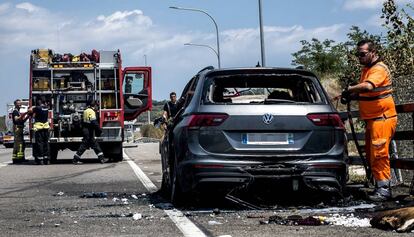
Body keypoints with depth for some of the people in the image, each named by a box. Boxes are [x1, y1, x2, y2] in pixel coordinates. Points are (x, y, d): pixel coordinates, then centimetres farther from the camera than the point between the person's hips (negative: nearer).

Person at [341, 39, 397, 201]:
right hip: (371, 119, 10)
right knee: (370, 155, 12)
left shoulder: (379, 69, -16)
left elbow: (368, 86, -35)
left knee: (379, 154, -12)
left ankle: (384, 189, -11)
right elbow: (363, 91, 21)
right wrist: (351, 95, 1)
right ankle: (379, 186, 19)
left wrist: (349, 89, -25)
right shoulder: (366, 69, 17)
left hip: (382, 118, -10)